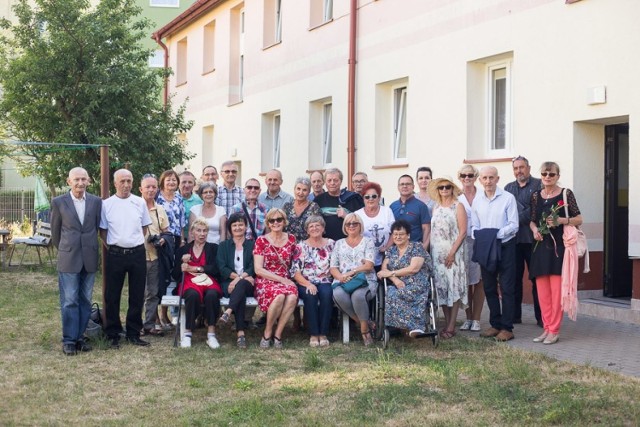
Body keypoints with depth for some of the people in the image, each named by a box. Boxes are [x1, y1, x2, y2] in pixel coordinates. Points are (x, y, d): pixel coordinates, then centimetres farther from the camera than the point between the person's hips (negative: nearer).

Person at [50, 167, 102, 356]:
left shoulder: (96, 201, 3)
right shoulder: (58, 202, -2)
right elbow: (55, 231, 8)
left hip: (90, 258, 3)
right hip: (68, 259, -2)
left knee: (85, 301, 8)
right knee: (69, 301, -1)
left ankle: (79, 337, 17)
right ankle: (69, 340, 5)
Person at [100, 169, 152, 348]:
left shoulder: (140, 202, 5)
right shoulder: (106, 204, -1)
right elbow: (102, 231, 5)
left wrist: (137, 244, 6)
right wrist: (110, 248, -2)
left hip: (137, 253, 2)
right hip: (115, 254, -2)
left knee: (137, 295, 7)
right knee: (112, 296, 4)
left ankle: (133, 333, 19)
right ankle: (113, 334, 15)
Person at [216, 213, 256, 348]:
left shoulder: (252, 244, 15)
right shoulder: (224, 245, 17)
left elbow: (253, 267, 1)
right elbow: (222, 268, 3)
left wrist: (240, 279, -18)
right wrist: (237, 276, -15)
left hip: (248, 284, 0)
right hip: (229, 284, 0)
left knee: (241, 286, -38)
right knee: (240, 294, -36)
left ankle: (228, 312, -53)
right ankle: (240, 333, -47)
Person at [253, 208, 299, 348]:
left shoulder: (291, 239, 11)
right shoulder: (261, 241, 1)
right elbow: (258, 270, -5)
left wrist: (288, 280, 2)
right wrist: (281, 279, -11)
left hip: (286, 280, 3)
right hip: (266, 281, -3)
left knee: (292, 297, -33)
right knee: (279, 296, -36)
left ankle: (277, 334, -16)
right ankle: (267, 333, -14)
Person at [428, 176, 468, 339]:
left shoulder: (458, 206, -1)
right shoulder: (436, 207, 14)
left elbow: (463, 231, -8)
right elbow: (432, 230, 14)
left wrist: (452, 252, -15)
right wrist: (429, 251, 3)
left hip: (453, 253, -5)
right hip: (437, 253, 5)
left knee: (453, 287, -6)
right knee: (441, 287, 4)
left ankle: (451, 327, -5)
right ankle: (447, 324, 11)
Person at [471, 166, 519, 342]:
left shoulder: (508, 198, -7)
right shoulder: (477, 200, 7)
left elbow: (514, 225, -10)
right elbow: (474, 226, 9)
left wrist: (497, 234, -21)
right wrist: (478, 235, -11)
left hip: (505, 246, -5)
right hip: (485, 248, 5)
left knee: (507, 288, 0)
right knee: (489, 288, 11)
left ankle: (507, 328, 5)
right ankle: (495, 324, 23)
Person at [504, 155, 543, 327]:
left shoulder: (539, 185, 2)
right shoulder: (508, 188, 18)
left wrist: (518, 220, -12)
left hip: (532, 239, -4)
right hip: (513, 239, 4)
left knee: (537, 278, -2)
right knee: (514, 278, 7)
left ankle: (541, 317, 2)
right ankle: (514, 315, 14)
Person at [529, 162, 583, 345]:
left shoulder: (566, 193, -2)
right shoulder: (536, 196, 11)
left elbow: (579, 219, 0)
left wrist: (561, 221, -16)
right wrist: (534, 229, -3)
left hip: (558, 246, -5)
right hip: (541, 246, 5)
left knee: (556, 290, -4)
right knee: (542, 290, 6)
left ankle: (554, 331, 2)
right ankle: (547, 328, 15)